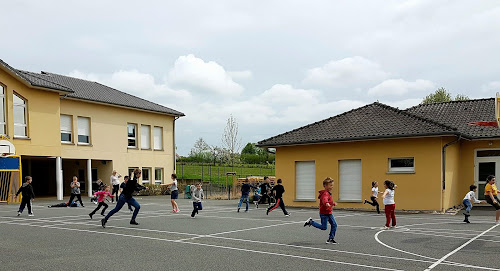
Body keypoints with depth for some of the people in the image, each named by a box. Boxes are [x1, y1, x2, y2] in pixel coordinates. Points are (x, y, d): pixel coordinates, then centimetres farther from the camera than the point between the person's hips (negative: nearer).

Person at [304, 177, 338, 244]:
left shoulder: (328, 193, 14)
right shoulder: (325, 193, -20)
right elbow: (324, 199, -44)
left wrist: (333, 203, 43)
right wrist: (326, 203, -64)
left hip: (329, 213, 10)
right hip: (324, 213, -10)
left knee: (334, 225, 3)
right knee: (324, 227, -6)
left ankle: (331, 239, 11)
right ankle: (310, 222, 9)